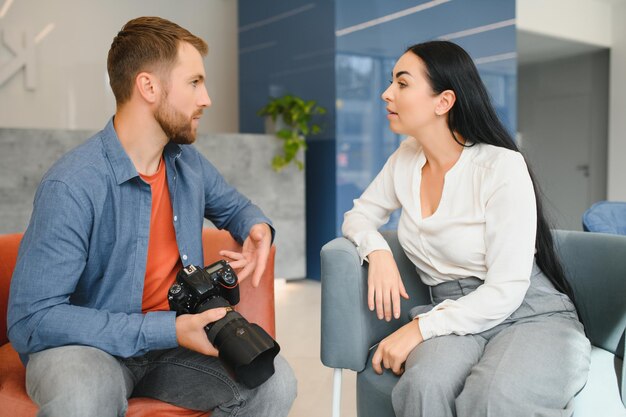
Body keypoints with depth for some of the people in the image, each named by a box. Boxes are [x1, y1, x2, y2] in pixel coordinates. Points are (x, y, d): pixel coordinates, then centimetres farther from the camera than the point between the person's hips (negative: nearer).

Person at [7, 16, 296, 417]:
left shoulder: (187, 162, 0)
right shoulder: (72, 186, -22)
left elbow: (234, 206, 19)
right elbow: (31, 321, -23)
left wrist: (257, 228, -6)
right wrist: (166, 330, -28)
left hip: (172, 336, 6)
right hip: (88, 345, -6)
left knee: (275, 383, -15)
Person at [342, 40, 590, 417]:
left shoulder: (502, 167, -15)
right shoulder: (406, 159, 3)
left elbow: (506, 291, -17)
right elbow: (359, 216, 12)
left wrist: (419, 328, -22)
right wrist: (378, 251, -10)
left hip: (531, 314, -3)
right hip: (453, 316, 4)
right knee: (424, 386, -31)